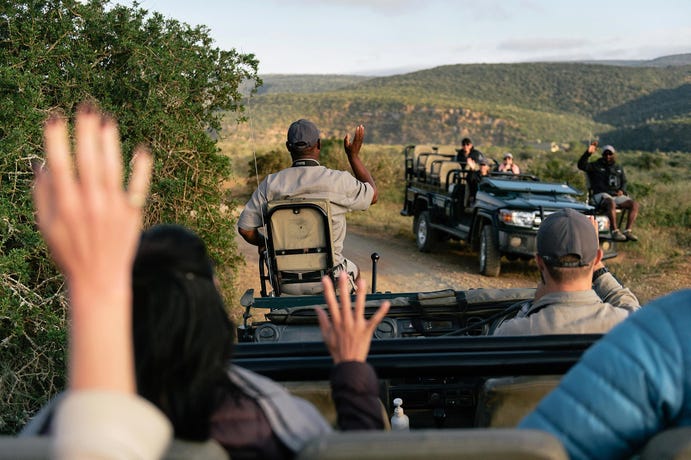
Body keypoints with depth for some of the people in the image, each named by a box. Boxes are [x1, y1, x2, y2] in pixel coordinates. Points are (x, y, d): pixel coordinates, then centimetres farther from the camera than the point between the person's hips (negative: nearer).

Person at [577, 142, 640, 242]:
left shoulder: (619, 168, 24)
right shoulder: (596, 166, 9)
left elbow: (624, 182, 28)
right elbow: (581, 165, -7)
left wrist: (622, 190, 5)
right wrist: (588, 153, -21)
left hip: (617, 195, 5)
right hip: (601, 195, -5)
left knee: (634, 204, -19)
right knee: (611, 203, -40)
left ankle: (628, 231, -24)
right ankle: (615, 231, -40)